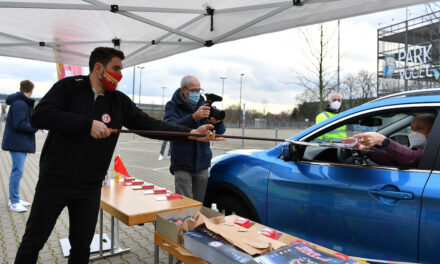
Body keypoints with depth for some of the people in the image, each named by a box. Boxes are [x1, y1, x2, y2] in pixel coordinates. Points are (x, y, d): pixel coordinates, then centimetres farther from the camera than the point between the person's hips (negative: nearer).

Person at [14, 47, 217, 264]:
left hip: (90, 188, 3)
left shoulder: (120, 102, 2)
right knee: (33, 242, 11)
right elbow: (39, 116, -19)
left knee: (82, 246, 13)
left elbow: (150, 125, -4)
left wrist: (192, 133, -14)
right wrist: (88, 124, -27)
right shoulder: (69, 87, -7)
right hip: (54, 181, -2)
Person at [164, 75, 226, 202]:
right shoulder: (173, 106, -2)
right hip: (182, 165, -3)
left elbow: (220, 132, 3)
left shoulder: (203, 105, 8)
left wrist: (217, 122, -21)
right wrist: (194, 117, -37)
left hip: (202, 164, 4)